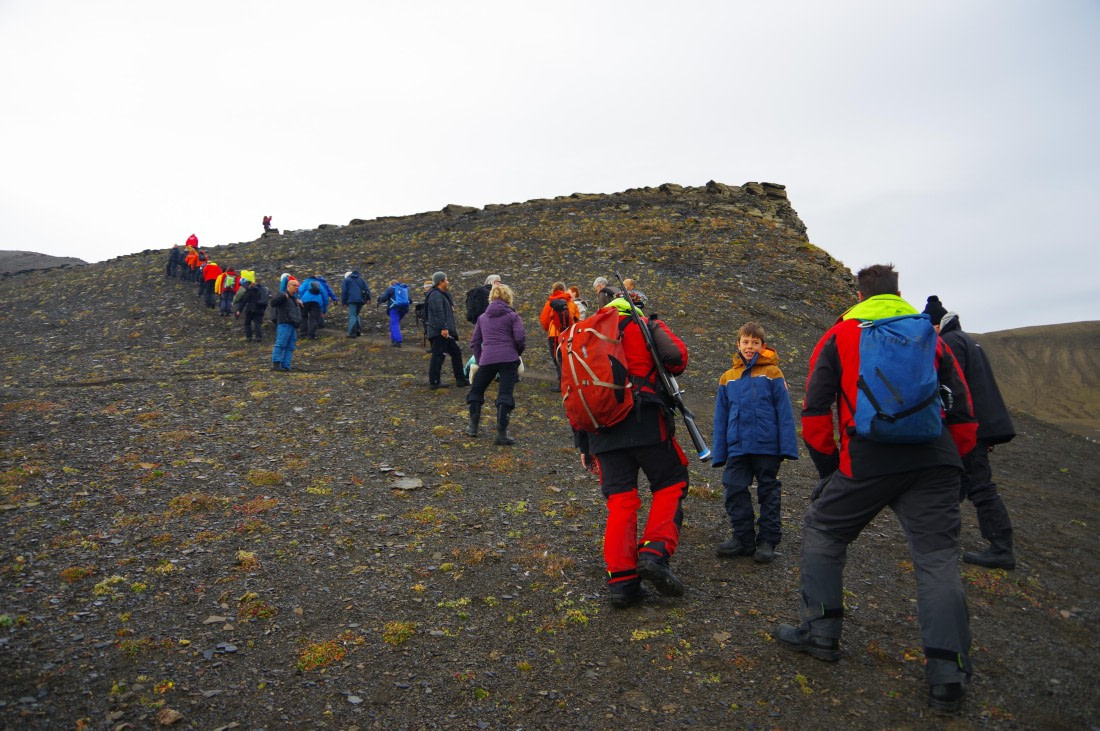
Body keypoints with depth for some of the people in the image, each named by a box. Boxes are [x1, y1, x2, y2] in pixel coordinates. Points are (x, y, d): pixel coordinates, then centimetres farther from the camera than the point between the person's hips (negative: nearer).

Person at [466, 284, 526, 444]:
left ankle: (473, 427, 26)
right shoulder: (512, 316, 6)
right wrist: (517, 353, 12)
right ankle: (501, 434, -4)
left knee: (476, 391, 21)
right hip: (508, 360, -2)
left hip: (487, 360, 3)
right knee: (505, 396, -1)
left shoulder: (482, 317, 18)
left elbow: (474, 342, 16)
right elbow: (520, 338, -5)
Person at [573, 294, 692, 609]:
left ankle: (621, 581, 1)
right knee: (670, 484, 9)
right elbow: (677, 356, -6)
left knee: (620, 500, 6)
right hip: (644, 422, -4)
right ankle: (654, 554, -10)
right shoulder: (645, 326, 13)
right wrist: (661, 374, 17)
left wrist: (583, 445, 20)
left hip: (601, 429, 4)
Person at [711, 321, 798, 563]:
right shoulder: (728, 378, 6)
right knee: (735, 491, 4)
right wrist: (719, 452, 7)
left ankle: (768, 541, 19)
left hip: (767, 446, -3)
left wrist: (787, 446, -9)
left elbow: (784, 412, -4)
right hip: (737, 448, 3)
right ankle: (743, 538, 17)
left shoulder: (772, 373, -3)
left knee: (768, 493, 8)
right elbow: (721, 418, 9)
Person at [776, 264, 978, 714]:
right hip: (935, 458, 3)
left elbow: (815, 412, 4)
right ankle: (947, 676, 2)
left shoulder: (840, 334, 12)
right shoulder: (931, 336, 19)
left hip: (869, 458, -2)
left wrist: (829, 466, 14)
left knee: (823, 532, 16)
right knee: (937, 558, 7)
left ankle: (821, 631, 18)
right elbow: (963, 414, 16)